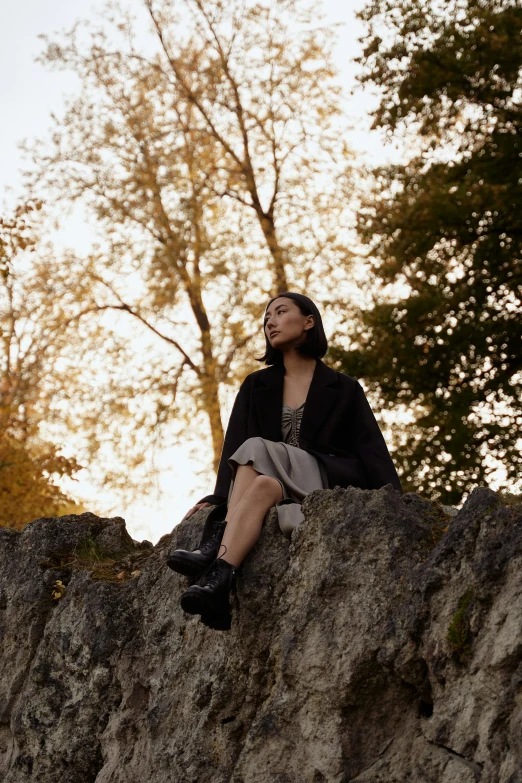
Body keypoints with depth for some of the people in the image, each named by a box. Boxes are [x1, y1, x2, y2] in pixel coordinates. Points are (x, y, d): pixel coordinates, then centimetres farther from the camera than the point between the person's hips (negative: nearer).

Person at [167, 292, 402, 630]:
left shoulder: (344, 389, 11)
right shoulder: (256, 386, 18)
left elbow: (372, 451, 1)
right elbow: (234, 445, 7)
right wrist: (219, 499, -9)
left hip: (329, 486, -2)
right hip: (286, 496, 2)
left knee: (256, 451, -29)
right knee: (264, 485, -36)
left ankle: (215, 550, -45)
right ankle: (219, 582, -56)